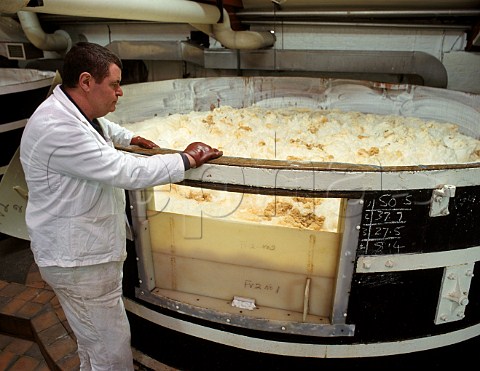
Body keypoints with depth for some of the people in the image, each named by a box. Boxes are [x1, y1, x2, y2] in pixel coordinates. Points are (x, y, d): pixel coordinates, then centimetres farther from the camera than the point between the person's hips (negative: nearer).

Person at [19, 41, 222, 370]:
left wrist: (130, 137, 20)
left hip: (87, 249, 10)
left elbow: (102, 126, 30)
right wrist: (187, 160, -20)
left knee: (94, 343, 27)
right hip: (79, 261, -10)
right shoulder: (58, 129, -28)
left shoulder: (75, 111, 4)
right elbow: (127, 172, -30)